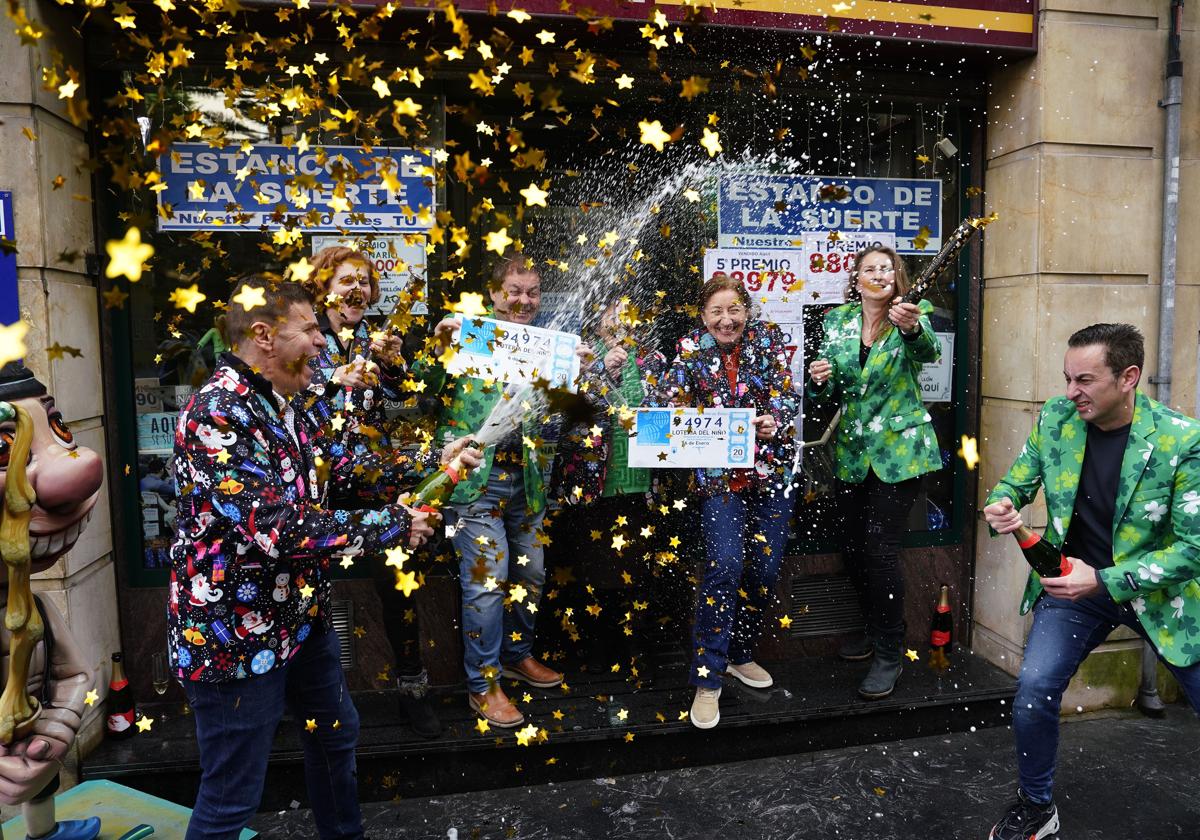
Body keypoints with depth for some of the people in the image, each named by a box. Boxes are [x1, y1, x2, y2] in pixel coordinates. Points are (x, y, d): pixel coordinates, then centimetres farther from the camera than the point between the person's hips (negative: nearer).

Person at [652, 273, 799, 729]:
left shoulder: (768, 338, 1)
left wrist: (776, 420, -27)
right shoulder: (691, 349, 0)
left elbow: (787, 394, -6)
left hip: (771, 468, 2)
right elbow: (665, 401, -7)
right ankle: (707, 680, -2)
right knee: (724, 566, -13)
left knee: (766, 566, 6)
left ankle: (740, 654, 30)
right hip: (718, 473, -2)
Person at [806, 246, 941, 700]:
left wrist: (912, 327, -50)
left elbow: (929, 351, -29)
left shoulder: (911, 318, -6)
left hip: (897, 449, -5)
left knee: (881, 547, -8)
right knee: (851, 543, 11)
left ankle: (889, 654, 8)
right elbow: (829, 391, 10)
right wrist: (819, 379, -14)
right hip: (850, 450, 5)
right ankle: (874, 628, 34)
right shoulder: (837, 321, 5)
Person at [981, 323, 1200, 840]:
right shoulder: (1054, 419, -8)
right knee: (1034, 692, -10)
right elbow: (1015, 483, 3)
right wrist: (1002, 507, -21)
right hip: (1073, 582, 2)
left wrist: (1104, 581, -25)